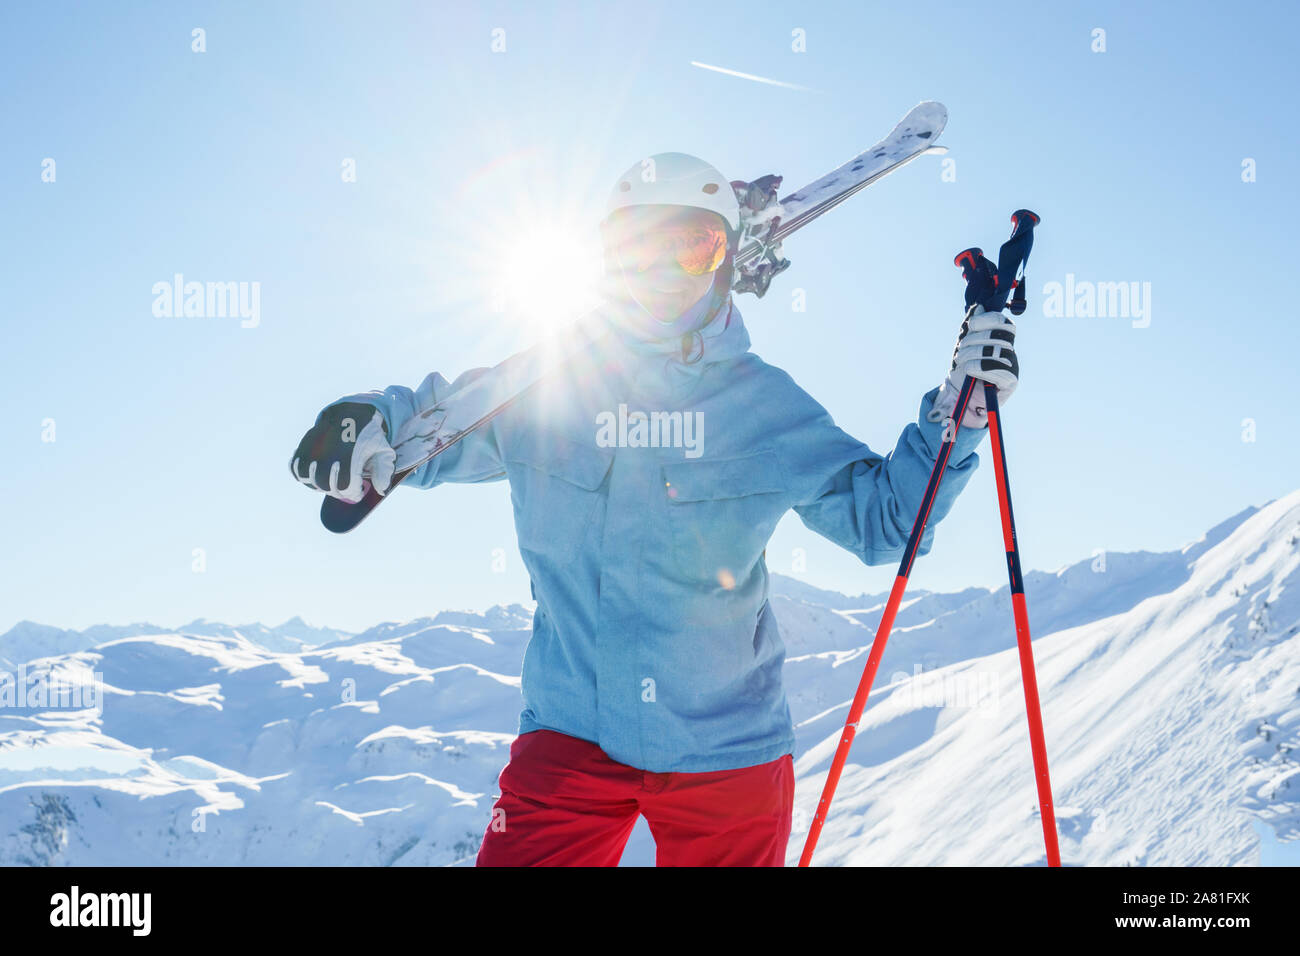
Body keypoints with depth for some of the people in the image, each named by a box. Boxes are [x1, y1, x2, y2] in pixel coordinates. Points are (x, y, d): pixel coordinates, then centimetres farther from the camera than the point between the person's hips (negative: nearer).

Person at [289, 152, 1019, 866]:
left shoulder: (767, 408, 1)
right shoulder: (549, 385, 0)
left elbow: (883, 516, 6)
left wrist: (957, 410, -6)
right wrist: (366, 425, -11)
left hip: (726, 750, 1)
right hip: (572, 735, 0)